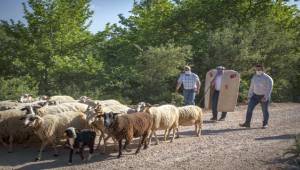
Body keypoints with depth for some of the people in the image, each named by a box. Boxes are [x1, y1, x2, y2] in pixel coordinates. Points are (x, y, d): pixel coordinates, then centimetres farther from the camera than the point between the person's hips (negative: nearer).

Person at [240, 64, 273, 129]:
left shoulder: (267, 78, -13)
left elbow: (269, 88, -18)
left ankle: (265, 124, 18)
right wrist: (249, 96, 6)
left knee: (265, 110, 3)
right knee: (249, 108, -6)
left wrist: (265, 97, -27)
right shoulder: (254, 77, 4)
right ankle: (247, 123, -4)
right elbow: (251, 87, 9)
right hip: (255, 95, 5)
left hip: (264, 96, -5)